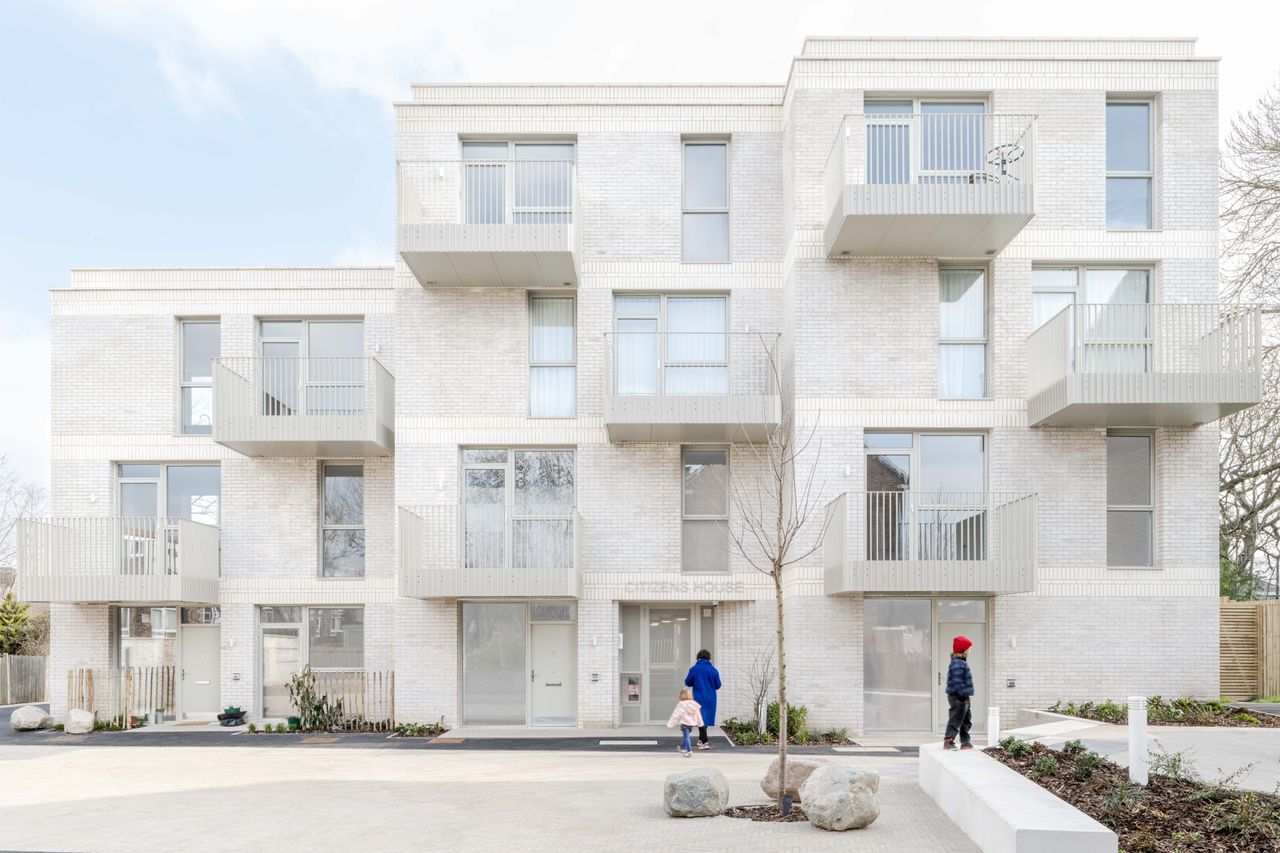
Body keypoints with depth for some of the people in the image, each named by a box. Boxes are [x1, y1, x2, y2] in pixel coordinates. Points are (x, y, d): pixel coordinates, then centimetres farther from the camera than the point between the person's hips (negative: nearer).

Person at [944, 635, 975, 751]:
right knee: (956, 720, -7)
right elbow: (957, 682, -24)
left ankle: (965, 742, 24)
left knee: (967, 720, 17)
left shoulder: (961, 663, 16)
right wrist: (963, 694, -24)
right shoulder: (957, 664, -19)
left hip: (963, 697, 11)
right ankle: (948, 742, -4)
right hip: (958, 697, -11)